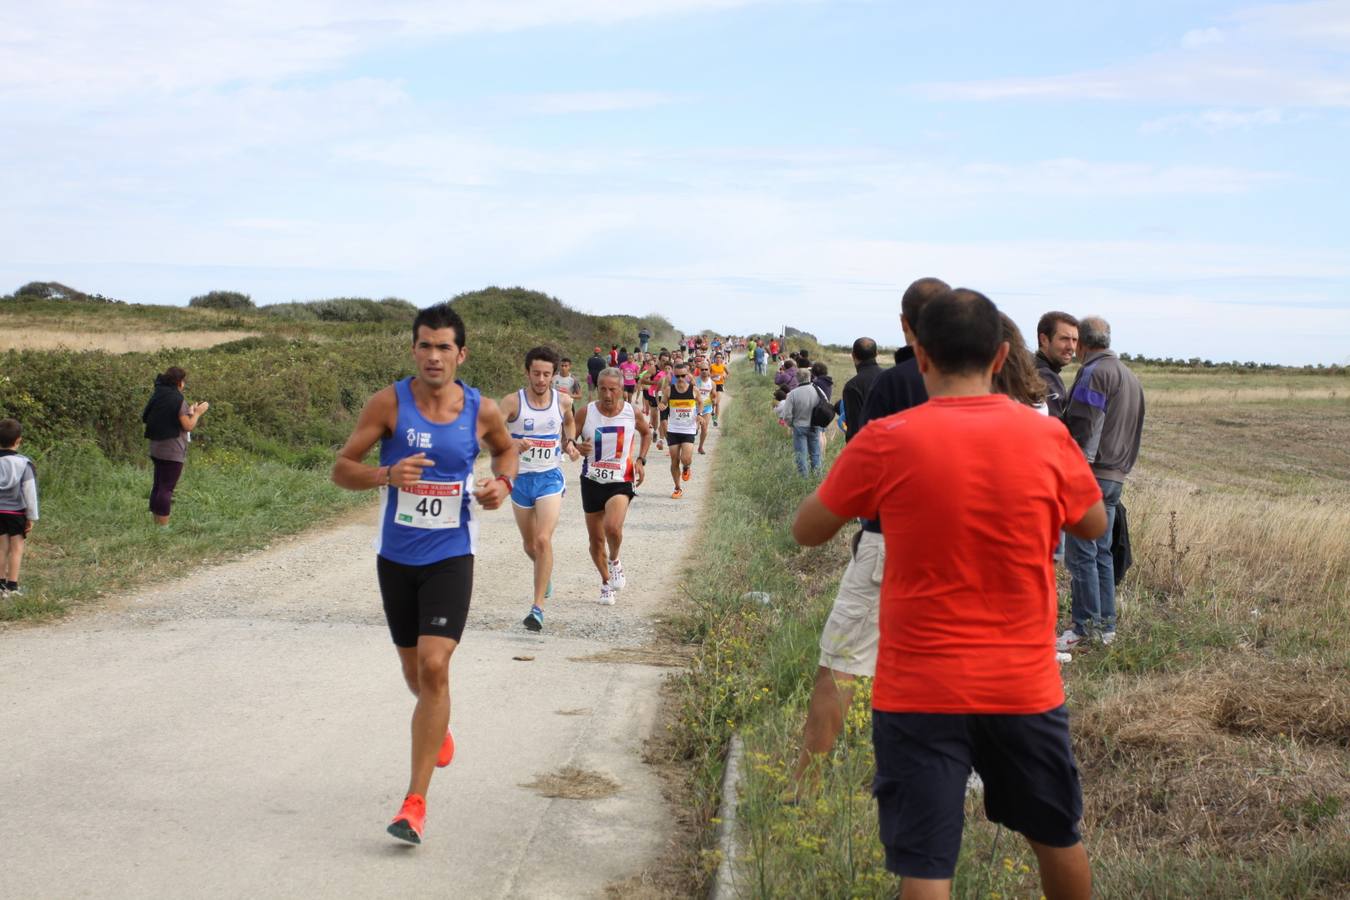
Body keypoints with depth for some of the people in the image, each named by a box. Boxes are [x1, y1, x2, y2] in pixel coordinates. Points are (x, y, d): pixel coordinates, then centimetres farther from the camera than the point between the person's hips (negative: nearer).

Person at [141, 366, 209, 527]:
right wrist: (197, 413, 3)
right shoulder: (177, 400, -14)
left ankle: (157, 524, 17)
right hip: (172, 451, -8)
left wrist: (189, 411, 20)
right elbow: (188, 426, -14)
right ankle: (164, 527, -7)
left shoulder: (157, 396, 11)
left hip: (156, 448, 8)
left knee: (158, 486, 12)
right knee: (167, 488, -7)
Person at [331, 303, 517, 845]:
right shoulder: (389, 403, -9)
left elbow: (506, 448, 18)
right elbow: (341, 469, -8)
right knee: (415, 673, 15)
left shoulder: (482, 411, -5)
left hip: (451, 557, -1)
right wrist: (387, 475, -27)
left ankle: (416, 801, -11)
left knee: (434, 667, -16)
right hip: (396, 557, 1)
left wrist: (502, 482, -4)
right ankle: (438, 725, 52)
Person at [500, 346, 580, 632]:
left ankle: (539, 607, -16)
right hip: (520, 478, 1)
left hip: (550, 478, -1)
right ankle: (546, 574, 50)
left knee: (543, 540, -17)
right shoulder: (513, 402, -12)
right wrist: (512, 443, -41)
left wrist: (570, 442, 5)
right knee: (530, 546, 15)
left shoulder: (563, 400, -2)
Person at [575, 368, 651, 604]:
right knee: (596, 539, 8)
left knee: (613, 527, -26)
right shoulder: (586, 413, -8)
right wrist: (577, 447, -23)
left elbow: (646, 433, 16)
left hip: (621, 481, -2)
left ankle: (614, 561, 6)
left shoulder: (631, 413, -5)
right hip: (592, 481, 2)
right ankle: (606, 582, 31)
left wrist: (640, 460, 3)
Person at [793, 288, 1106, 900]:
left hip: (919, 693, -2)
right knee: (1056, 837, 24)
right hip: (1025, 687, 3)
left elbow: (806, 531, 2)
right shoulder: (1047, 439, -5)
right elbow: (1094, 525, 13)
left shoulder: (886, 442, -11)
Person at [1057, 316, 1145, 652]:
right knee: (1102, 552, 14)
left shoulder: (1094, 373, -11)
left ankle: (1086, 627, -4)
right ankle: (1106, 626, 17)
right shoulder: (1130, 376, 20)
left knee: (1080, 554, -5)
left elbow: (1084, 432, -18)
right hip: (1116, 478, 9)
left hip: (1091, 475, -9)